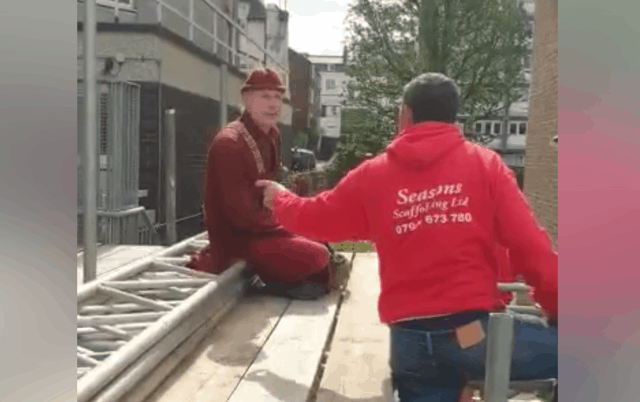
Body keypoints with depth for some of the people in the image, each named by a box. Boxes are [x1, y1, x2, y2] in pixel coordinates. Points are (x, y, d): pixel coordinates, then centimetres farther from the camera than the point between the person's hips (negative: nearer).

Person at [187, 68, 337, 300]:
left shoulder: (272, 135, 6)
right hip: (239, 238, -9)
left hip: (262, 226, 9)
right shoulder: (229, 144, -21)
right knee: (318, 256, -20)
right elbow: (243, 215, -23)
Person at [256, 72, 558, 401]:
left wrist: (278, 199, 42)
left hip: (409, 341, 4)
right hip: (474, 331, -3)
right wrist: (559, 309, 6)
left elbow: (314, 218, 22)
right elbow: (531, 246, -4)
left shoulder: (373, 174, 8)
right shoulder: (485, 164, 2)